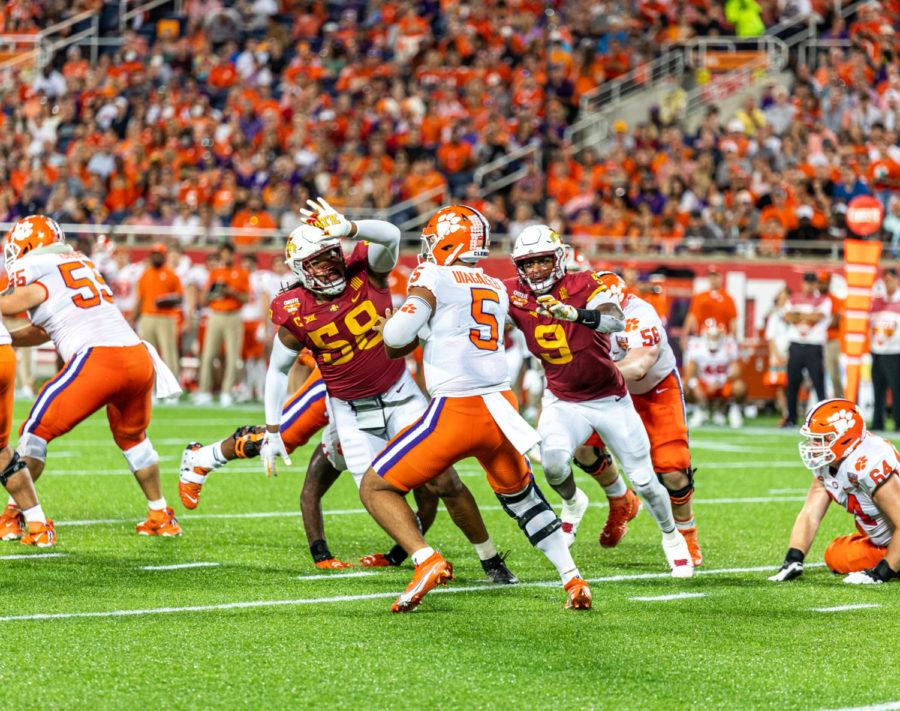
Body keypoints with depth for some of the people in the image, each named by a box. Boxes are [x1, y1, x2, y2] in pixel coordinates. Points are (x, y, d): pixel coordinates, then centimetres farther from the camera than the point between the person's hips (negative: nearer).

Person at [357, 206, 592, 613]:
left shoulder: (435, 279, -4)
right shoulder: (497, 290, 17)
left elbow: (396, 339, -10)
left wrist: (391, 319, 10)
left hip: (456, 411, -6)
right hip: (501, 408, 6)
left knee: (376, 488, 4)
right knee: (520, 496, 29)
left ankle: (427, 561, -16)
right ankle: (572, 578, 20)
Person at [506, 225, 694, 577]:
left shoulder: (583, 284, -18)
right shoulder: (515, 295, -9)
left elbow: (616, 321, -35)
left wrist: (576, 314, -53)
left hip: (610, 399, -1)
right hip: (563, 401, 2)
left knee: (644, 481, 5)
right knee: (552, 461, -29)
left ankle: (672, 537, 34)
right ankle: (572, 502, 7)